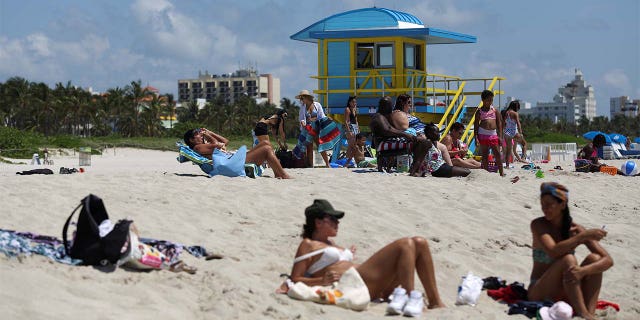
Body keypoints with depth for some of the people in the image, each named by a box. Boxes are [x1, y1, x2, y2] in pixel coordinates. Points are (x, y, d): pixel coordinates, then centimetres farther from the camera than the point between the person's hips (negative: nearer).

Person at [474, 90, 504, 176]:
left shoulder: (494, 110, 10)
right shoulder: (479, 111, 3)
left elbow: (499, 123, 10)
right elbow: (476, 124, 1)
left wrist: (500, 136, 2)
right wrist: (476, 138, -6)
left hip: (494, 134, 2)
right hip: (483, 134, -2)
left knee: (498, 154, -1)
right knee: (484, 156, 4)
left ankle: (501, 173, 4)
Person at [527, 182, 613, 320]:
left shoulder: (575, 229, -5)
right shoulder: (538, 225, -10)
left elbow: (608, 260, -13)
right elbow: (553, 252, -29)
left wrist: (584, 270, -33)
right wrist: (584, 236, -30)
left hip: (564, 294, 4)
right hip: (539, 293, -4)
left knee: (594, 258, -16)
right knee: (568, 260, -27)